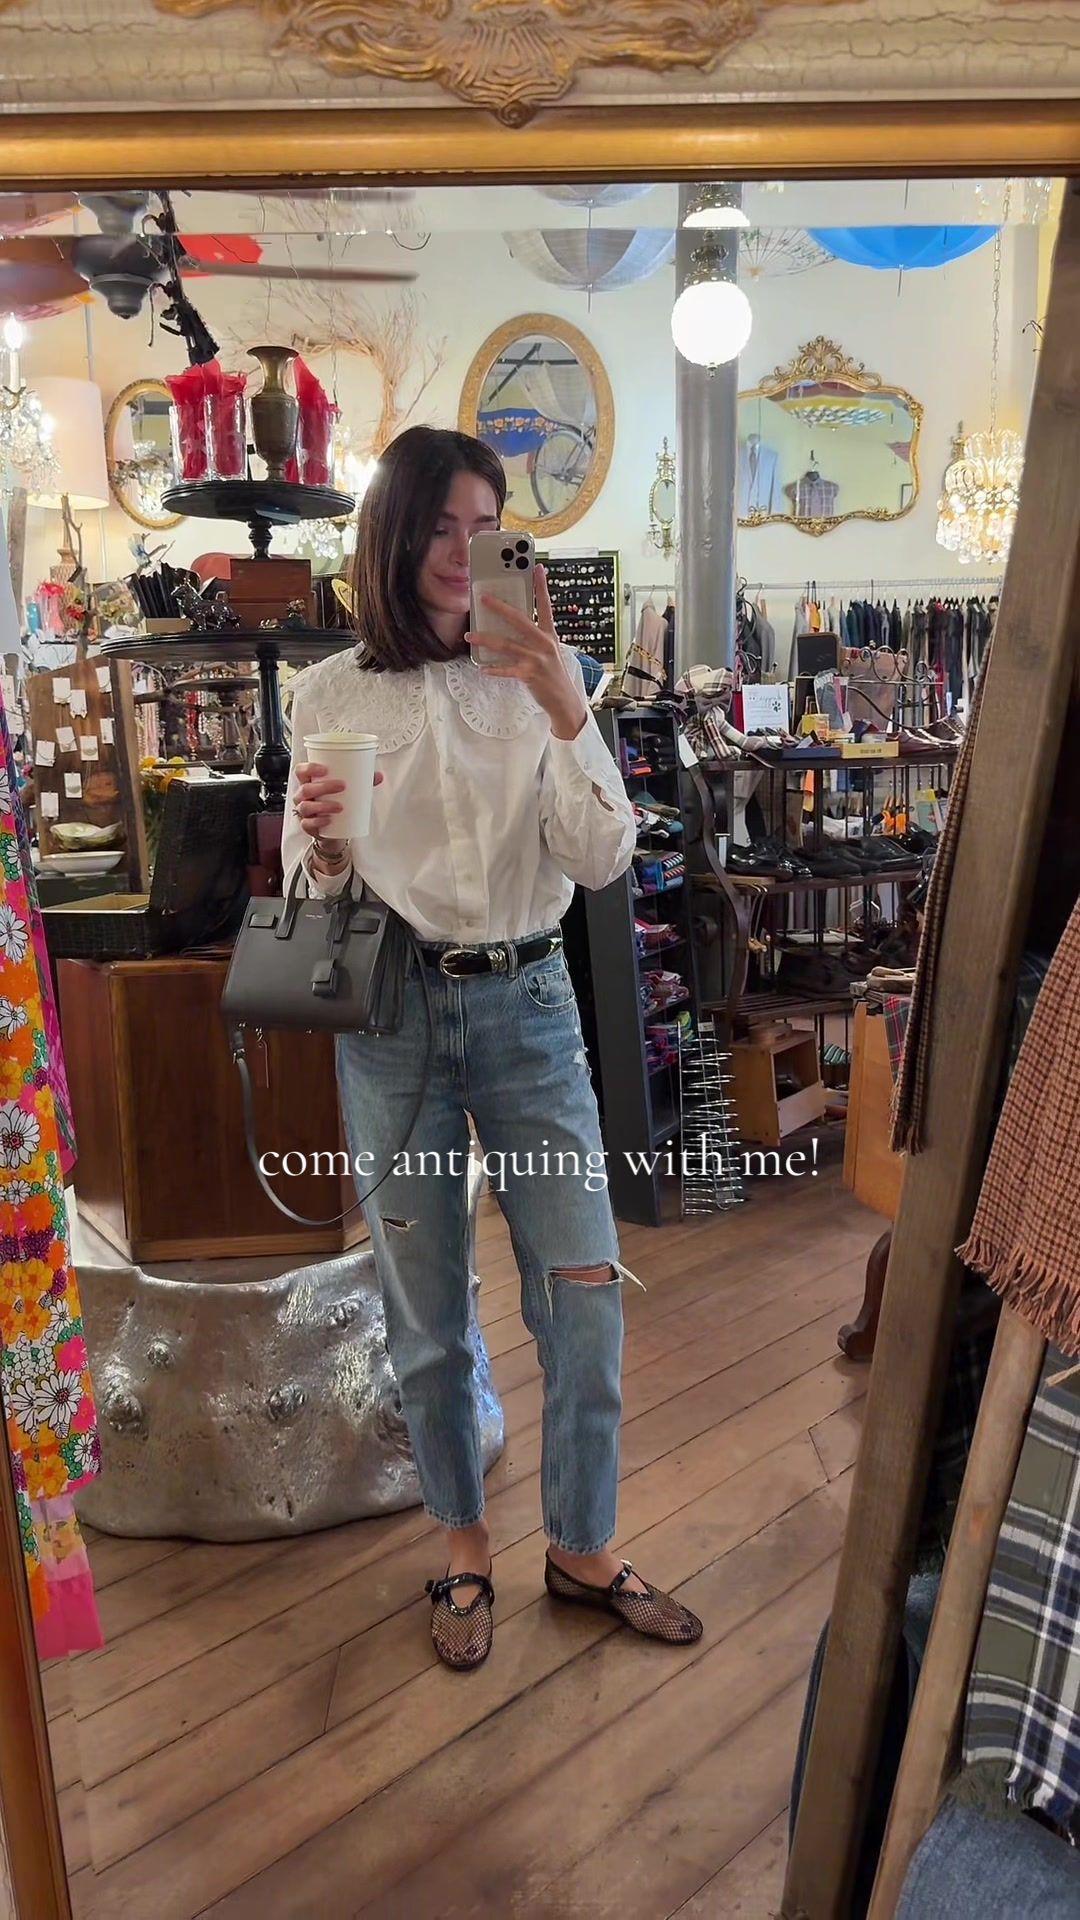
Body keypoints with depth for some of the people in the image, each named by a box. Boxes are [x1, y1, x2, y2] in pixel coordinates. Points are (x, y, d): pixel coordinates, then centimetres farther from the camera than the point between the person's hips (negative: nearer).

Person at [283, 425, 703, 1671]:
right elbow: (314, 887, 6)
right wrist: (321, 844, -17)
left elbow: (603, 860, -7)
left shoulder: (540, 675, 0)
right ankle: (464, 1545, 33)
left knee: (584, 1287, 4)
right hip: (393, 1017, 0)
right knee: (426, 1304, 10)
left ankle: (582, 1548, 27)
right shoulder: (330, 694, 0)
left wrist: (566, 716, -20)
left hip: (528, 1006, 1)